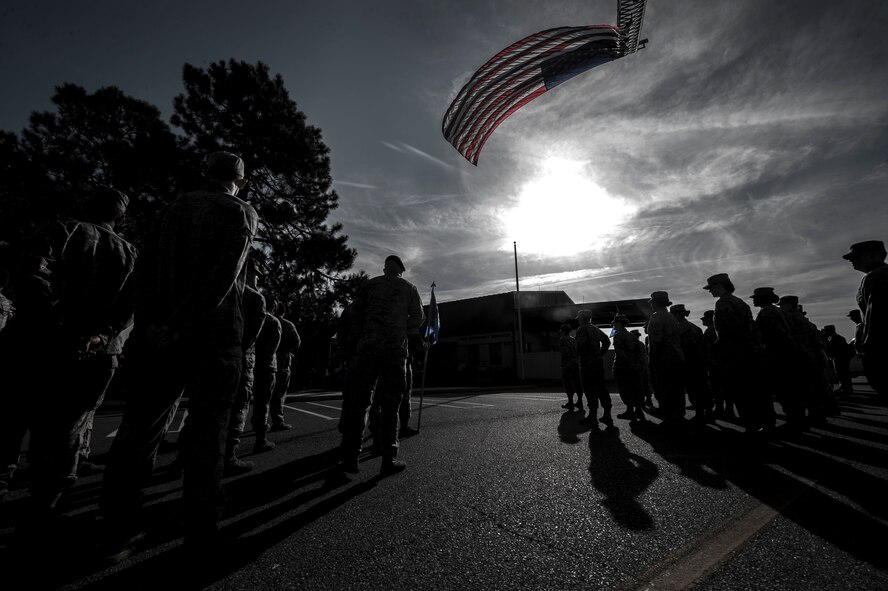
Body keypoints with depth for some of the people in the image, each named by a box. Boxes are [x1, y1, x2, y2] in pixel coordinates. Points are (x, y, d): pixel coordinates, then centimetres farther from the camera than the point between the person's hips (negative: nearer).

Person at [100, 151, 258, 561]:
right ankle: (200, 536, 13)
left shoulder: (177, 207, 16)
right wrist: (181, 325, -13)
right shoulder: (242, 212, 3)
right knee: (205, 435, 4)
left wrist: (145, 327, 8)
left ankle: (119, 533, 19)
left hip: (160, 336, 4)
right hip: (215, 337, -4)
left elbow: (147, 267, 10)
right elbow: (224, 275, -13)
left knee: (139, 431, 14)